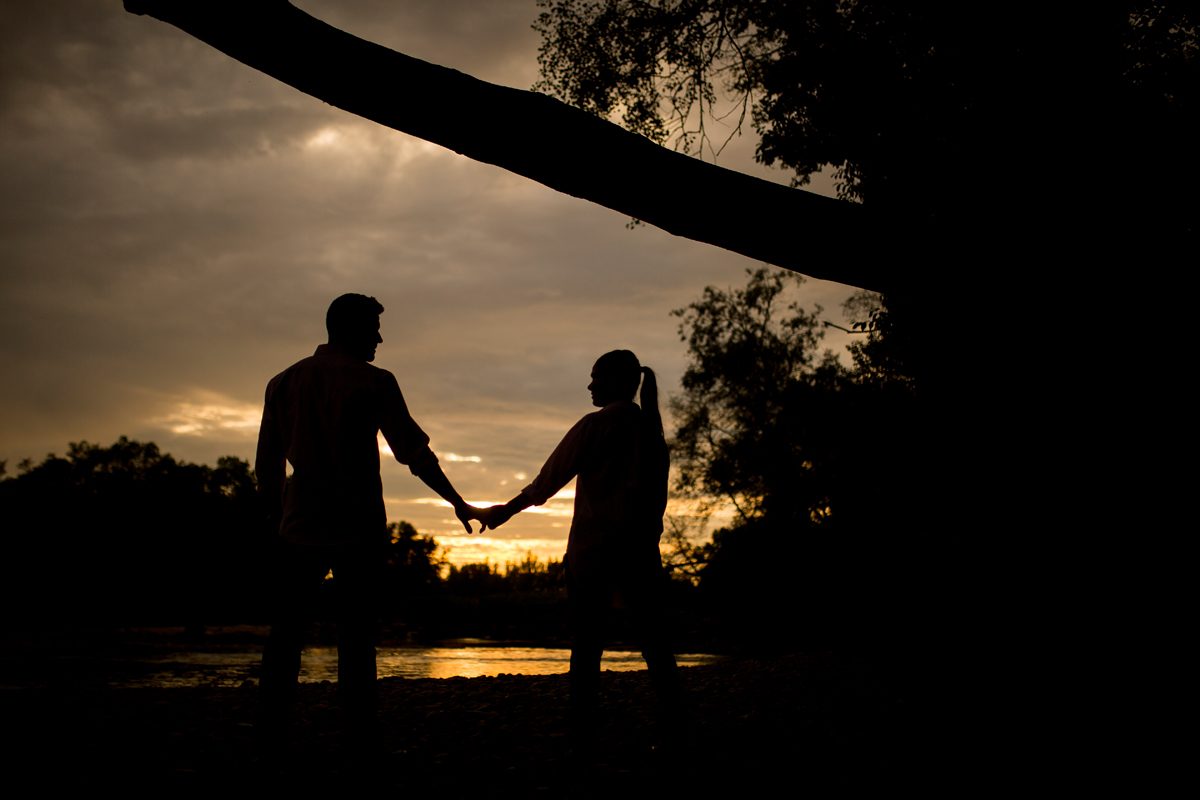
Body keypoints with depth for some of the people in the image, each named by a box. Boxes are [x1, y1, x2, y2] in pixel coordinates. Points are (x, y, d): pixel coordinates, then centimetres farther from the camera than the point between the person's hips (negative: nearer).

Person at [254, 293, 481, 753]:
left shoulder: (283, 383, 9)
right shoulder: (373, 382, -3)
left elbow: (267, 465, 11)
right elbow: (414, 452, -6)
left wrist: (276, 519, 19)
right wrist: (458, 503, 2)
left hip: (300, 526, 3)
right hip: (358, 528, -3)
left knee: (285, 635, 7)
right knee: (356, 637, 3)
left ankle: (272, 740, 3)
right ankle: (360, 737, 3)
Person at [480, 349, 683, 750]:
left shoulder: (595, 425, -5)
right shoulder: (652, 428, 12)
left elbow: (548, 481, -3)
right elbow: (658, 493, 13)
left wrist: (504, 511, 8)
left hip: (592, 548, -5)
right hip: (641, 548, 5)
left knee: (587, 645, 0)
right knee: (653, 640, 6)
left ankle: (582, 735, 0)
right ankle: (672, 728, 1)